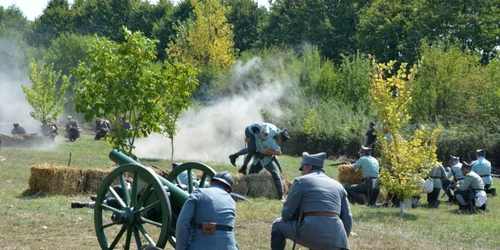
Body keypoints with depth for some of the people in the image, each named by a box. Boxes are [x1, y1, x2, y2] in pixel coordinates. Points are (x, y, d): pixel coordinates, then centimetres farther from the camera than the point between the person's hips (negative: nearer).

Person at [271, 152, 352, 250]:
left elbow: (287, 212, 6)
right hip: (335, 239, 4)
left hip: (310, 233, -3)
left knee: (278, 225, 22)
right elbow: (347, 219, 16)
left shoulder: (301, 181, 7)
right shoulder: (338, 185, 21)